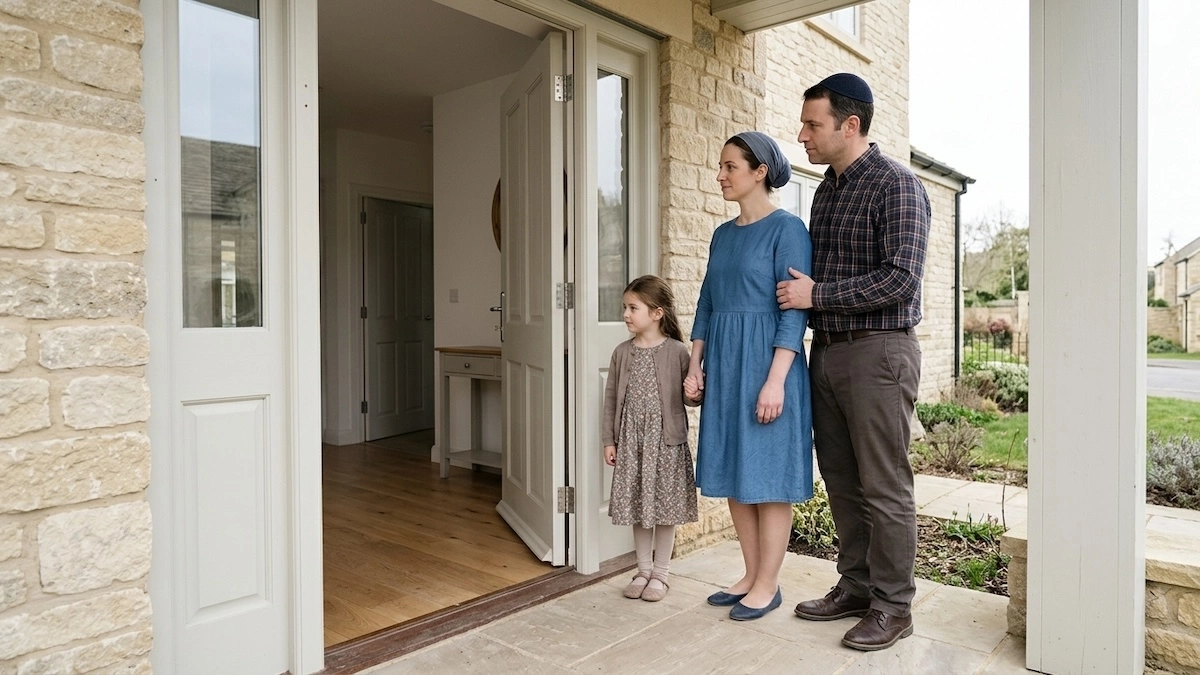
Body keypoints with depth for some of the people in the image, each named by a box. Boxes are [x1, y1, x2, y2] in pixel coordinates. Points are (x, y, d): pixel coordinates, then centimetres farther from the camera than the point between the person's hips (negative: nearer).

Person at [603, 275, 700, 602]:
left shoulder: (676, 351, -6)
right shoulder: (623, 352, 4)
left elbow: (688, 396, -2)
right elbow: (612, 397, 6)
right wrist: (609, 440, 4)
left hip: (666, 438, -3)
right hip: (631, 439, 3)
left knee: (665, 506, 6)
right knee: (637, 505, 10)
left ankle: (660, 573, 21)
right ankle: (643, 569, 26)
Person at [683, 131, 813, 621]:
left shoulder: (786, 229, -8)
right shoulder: (723, 234, 14)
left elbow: (793, 312, -13)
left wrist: (774, 381, -19)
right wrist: (695, 367, 8)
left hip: (765, 364, -7)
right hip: (724, 366, 7)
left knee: (767, 479, 2)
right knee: (734, 477, 12)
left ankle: (768, 586, 16)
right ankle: (751, 576, 25)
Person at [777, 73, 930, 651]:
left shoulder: (896, 185, -8)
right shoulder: (825, 190, 16)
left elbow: (901, 279, -18)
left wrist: (817, 295, -15)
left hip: (877, 353, -8)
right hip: (826, 350, 8)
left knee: (884, 488, 1)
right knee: (840, 480, 13)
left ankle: (892, 605, 15)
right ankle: (855, 586, 27)